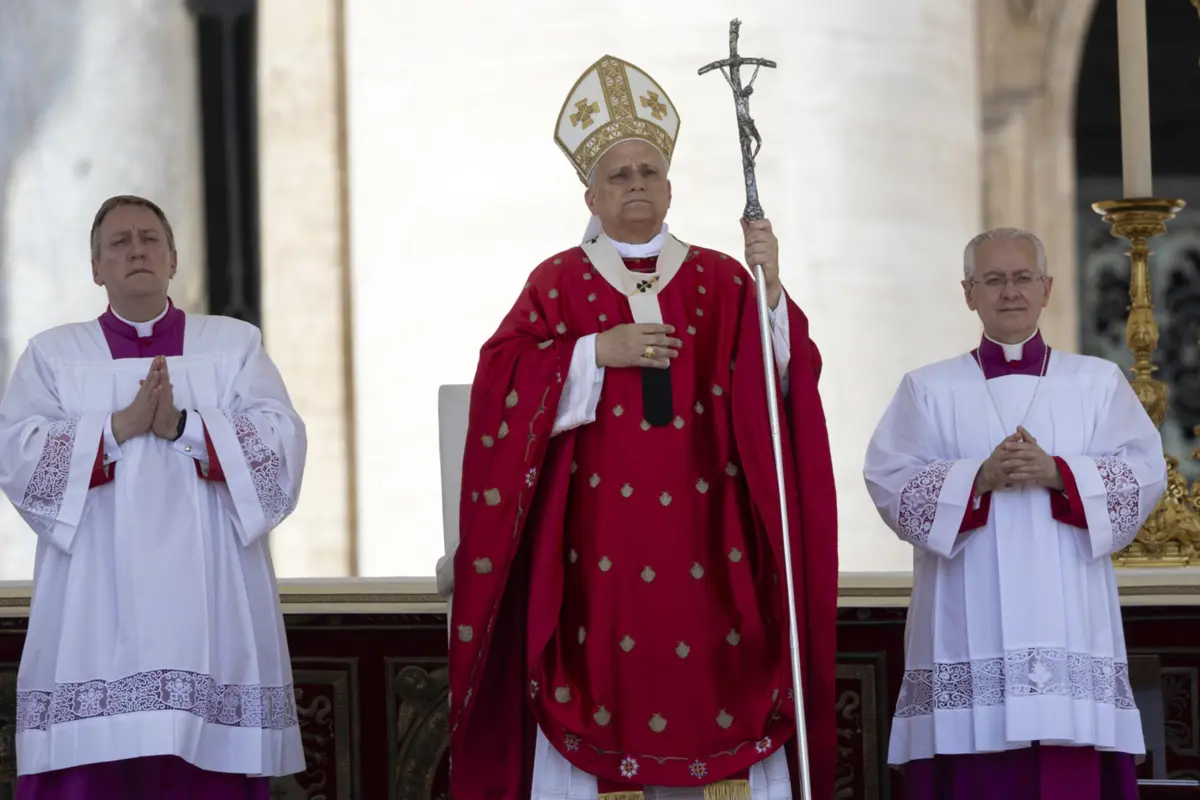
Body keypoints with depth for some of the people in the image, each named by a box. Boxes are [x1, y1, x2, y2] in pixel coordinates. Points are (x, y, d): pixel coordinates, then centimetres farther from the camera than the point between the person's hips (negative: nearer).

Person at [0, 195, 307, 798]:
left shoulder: (235, 345, 14)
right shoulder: (52, 355, 13)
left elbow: (283, 443, -1)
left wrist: (183, 426, -13)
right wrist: (120, 426, -12)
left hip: (207, 604, 0)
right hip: (94, 613, 0)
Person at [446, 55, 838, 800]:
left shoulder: (721, 282, 10)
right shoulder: (558, 284, 7)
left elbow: (785, 379, -4)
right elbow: (503, 390, -5)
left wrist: (770, 289, -19)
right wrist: (596, 353, -14)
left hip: (703, 543, 1)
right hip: (600, 546, -1)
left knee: (711, 701, -3)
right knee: (608, 701, -5)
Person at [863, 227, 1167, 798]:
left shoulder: (1098, 382, 13)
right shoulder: (928, 389, 11)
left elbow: (1144, 474, 3)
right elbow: (888, 482, 0)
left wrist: (1057, 473, -12)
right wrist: (978, 478, -13)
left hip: (1066, 619, 1)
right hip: (969, 624, -1)